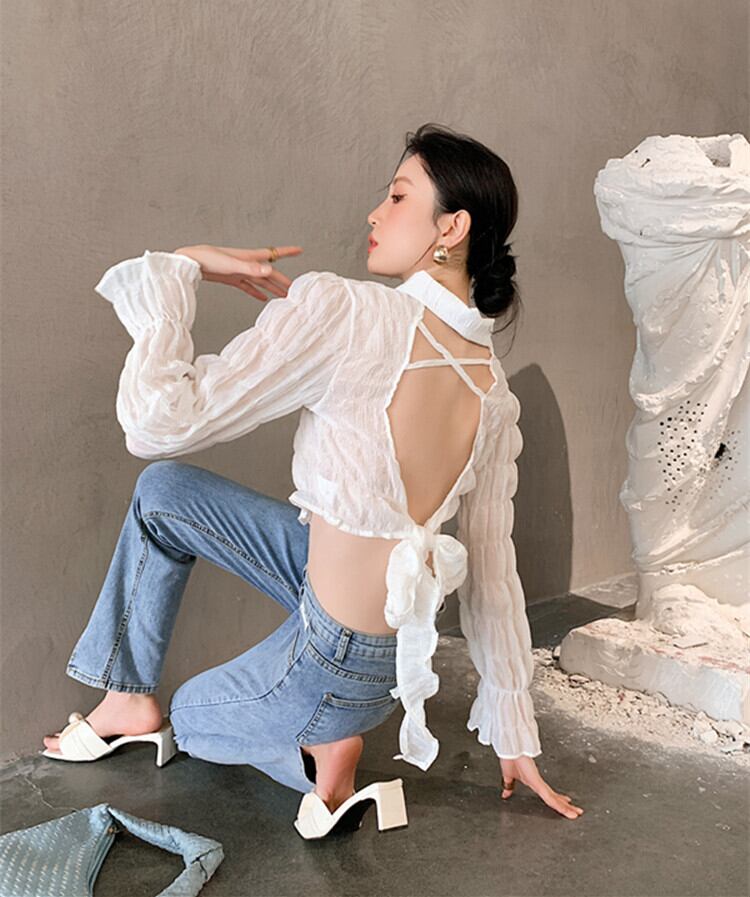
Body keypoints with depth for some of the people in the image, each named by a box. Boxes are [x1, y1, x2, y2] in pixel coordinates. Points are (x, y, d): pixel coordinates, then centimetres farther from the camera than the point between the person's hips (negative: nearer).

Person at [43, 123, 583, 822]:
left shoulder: (342, 310, -27)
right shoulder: (494, 390, -4)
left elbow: (160, 423, -24)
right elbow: (492, 570, 1)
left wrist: (180, 266, -11)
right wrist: (515, 737, 10)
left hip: (339, 655, -7)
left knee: (191, 717, 28)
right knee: (161, 493, 15)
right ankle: (127, 697, 26)